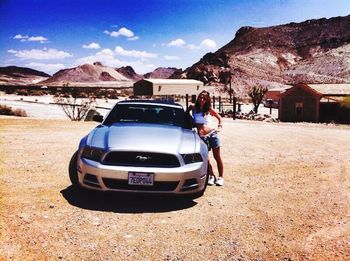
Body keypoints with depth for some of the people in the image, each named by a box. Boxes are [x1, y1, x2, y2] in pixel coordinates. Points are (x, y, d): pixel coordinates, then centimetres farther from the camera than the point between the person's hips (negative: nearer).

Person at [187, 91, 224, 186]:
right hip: (202, 137, 1)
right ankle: (211, 176, 17)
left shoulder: (208, 109, 7)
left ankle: (221, 177, 13)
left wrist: (219, 127, 1)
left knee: (217, 157, 4)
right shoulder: (193, 107, 5)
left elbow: (219, 118, 16)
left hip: (212, 134, 0)